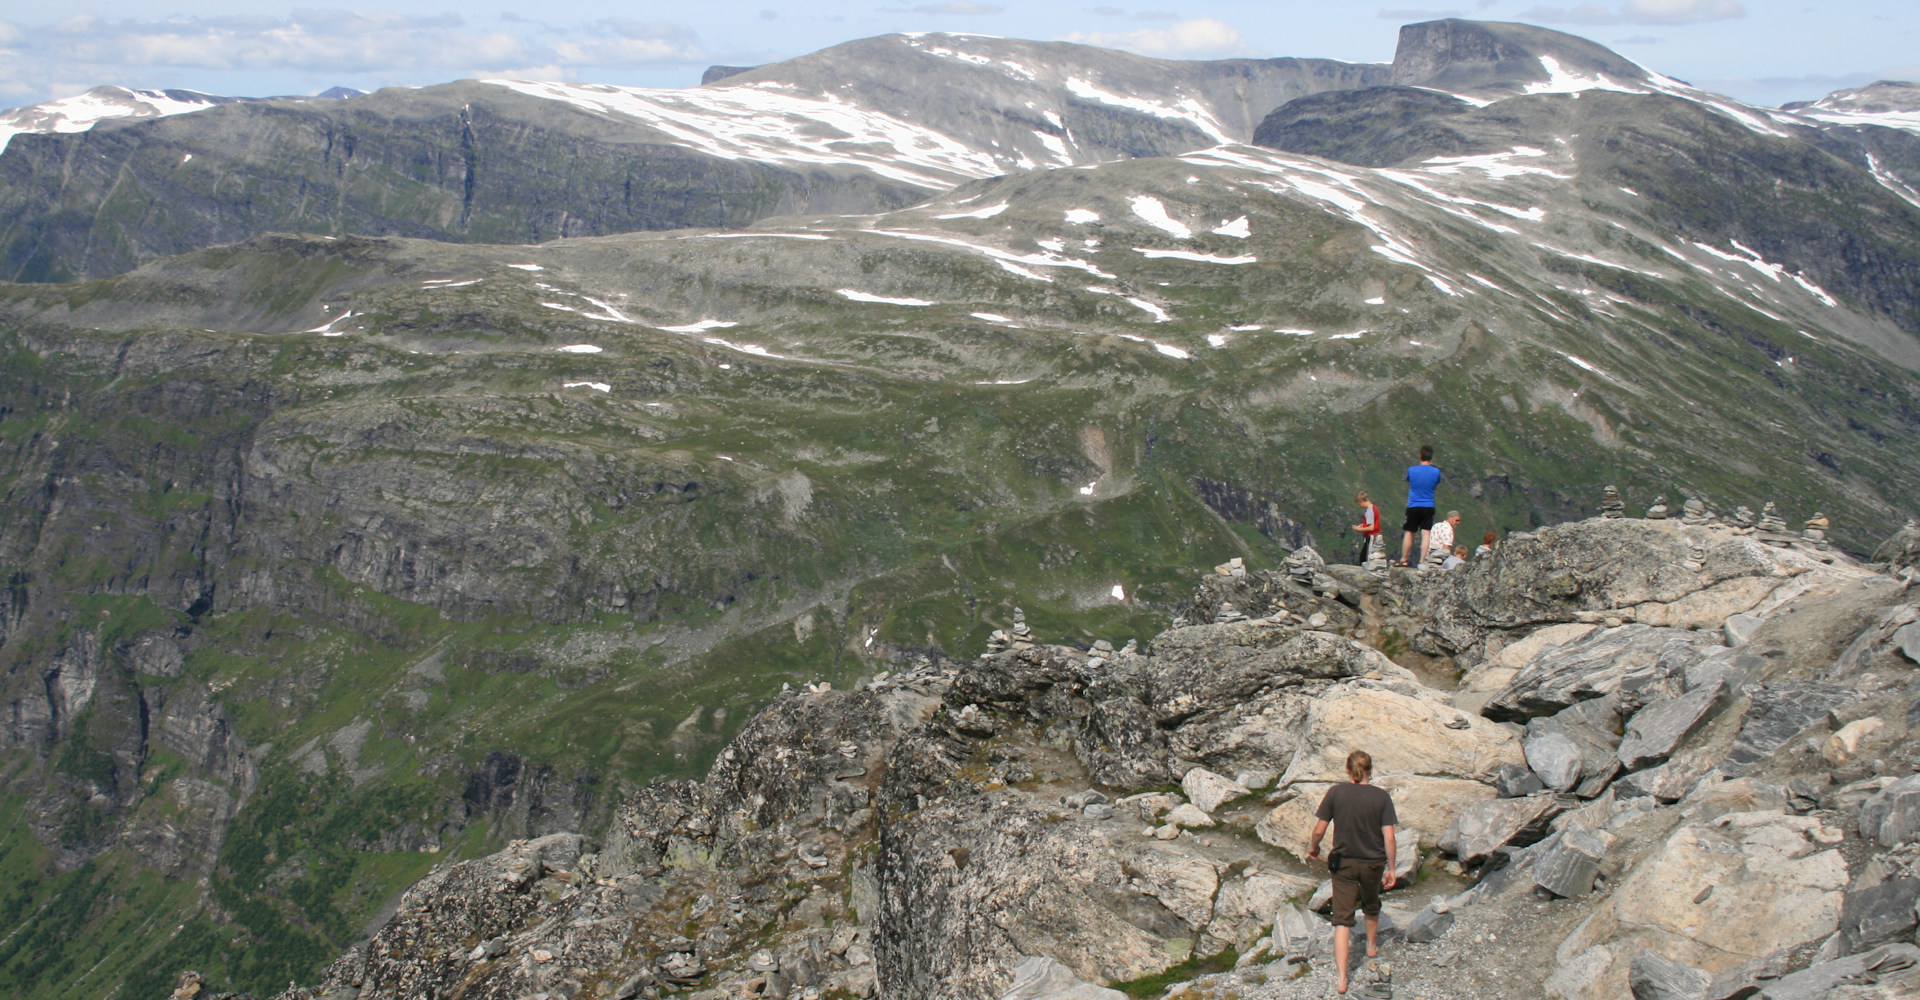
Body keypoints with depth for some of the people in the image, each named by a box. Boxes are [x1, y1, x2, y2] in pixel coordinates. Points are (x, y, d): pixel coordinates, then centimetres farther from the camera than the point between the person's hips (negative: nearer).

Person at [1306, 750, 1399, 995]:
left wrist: (1313, 847, 13)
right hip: (1373, 863, 1)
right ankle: (1372, 946, 54)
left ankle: (1341, 978, -7)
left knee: (1342, 920, 1)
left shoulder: (1335, 793, -11)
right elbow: (1389, 838, -12)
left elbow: (1319, 829, -8)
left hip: (1343, 863, -1)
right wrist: (1391, 868, -1)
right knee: (1371, 905, 29)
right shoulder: (1381, 797, -11)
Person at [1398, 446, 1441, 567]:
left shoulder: (1411, 470, -6)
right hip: (1428, 506, 0)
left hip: (1412, 507, 0)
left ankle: (1404, 560, 18)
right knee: (1425, 534, -2)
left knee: (1409, 533, 10)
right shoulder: (1436, 472, -6)